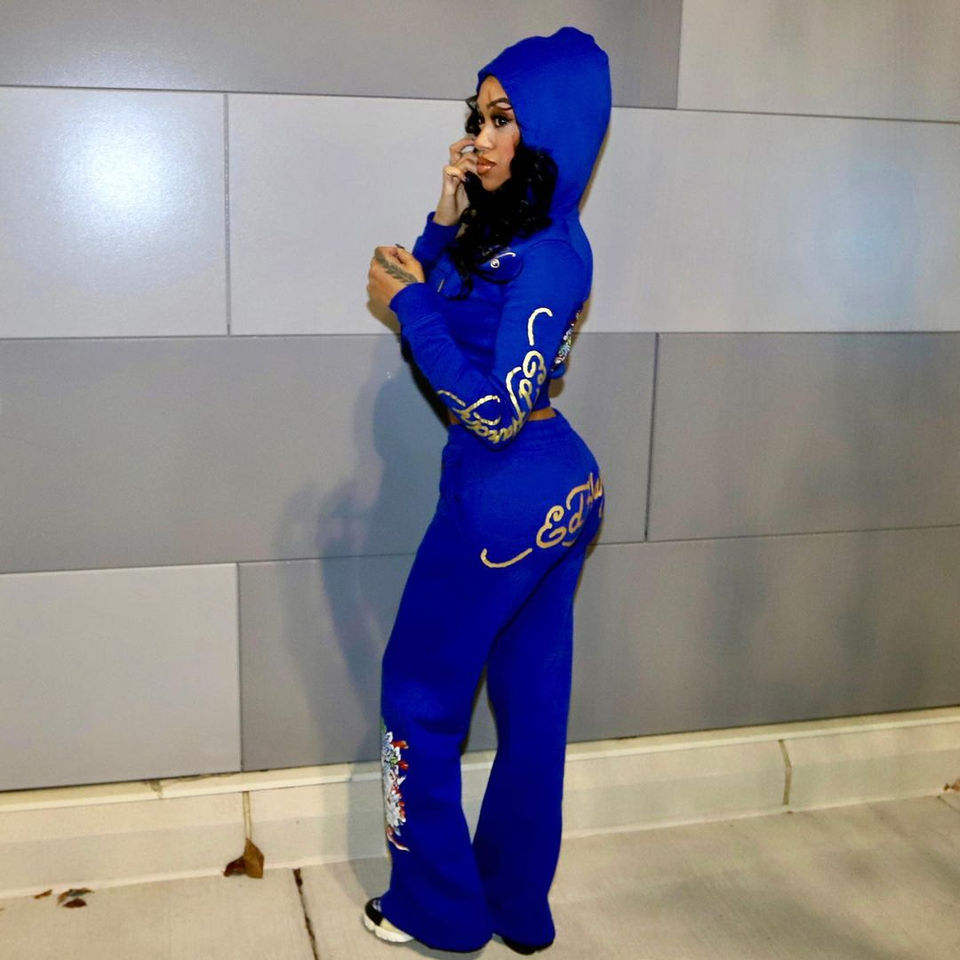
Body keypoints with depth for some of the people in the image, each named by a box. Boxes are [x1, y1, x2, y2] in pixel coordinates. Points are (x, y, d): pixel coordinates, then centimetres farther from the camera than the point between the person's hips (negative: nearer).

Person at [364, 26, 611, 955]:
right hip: (561, 493, 9)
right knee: (532, 703, 17)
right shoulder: (502, 226, 7)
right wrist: (445, 222, -1)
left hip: (503, 501, -9)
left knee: (420, 695, 8)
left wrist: (410, 304, -15)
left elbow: (494, 410, -23)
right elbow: (444, 305, 12)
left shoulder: (548, 253, -21)